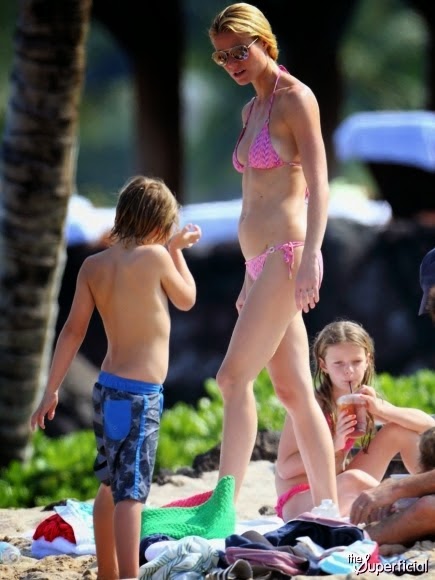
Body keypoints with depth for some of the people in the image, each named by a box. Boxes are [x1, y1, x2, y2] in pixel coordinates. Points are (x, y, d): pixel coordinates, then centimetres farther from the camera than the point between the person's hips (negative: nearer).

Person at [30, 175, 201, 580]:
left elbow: (73, 330, 3)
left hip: (107, 388, 7)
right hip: (140, 395, -7)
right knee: (130, 491, -13)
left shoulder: (94, 266, 3)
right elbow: (186, 299, 5)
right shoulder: (155, 257, -12)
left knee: (111, 485, 21)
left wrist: (51, 391, 6)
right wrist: (176, 250, 17)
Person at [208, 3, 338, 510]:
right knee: (293, 391, 7)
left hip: (287, 255, -9)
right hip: (261, 262, 9)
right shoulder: (251, 109, 19)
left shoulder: (295, 99, -6)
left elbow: (317, 184, -15)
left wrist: (310, 257, -25)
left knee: (234, 378, -14)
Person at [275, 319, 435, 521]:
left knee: (400, 431, -1)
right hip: (298, 503, -7)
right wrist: (333, 445, -28)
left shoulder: (366, 402, 4)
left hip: (338, 495, 7)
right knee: (352, 480, -39)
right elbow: (284, 468, -18)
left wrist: (380, 410, -18)